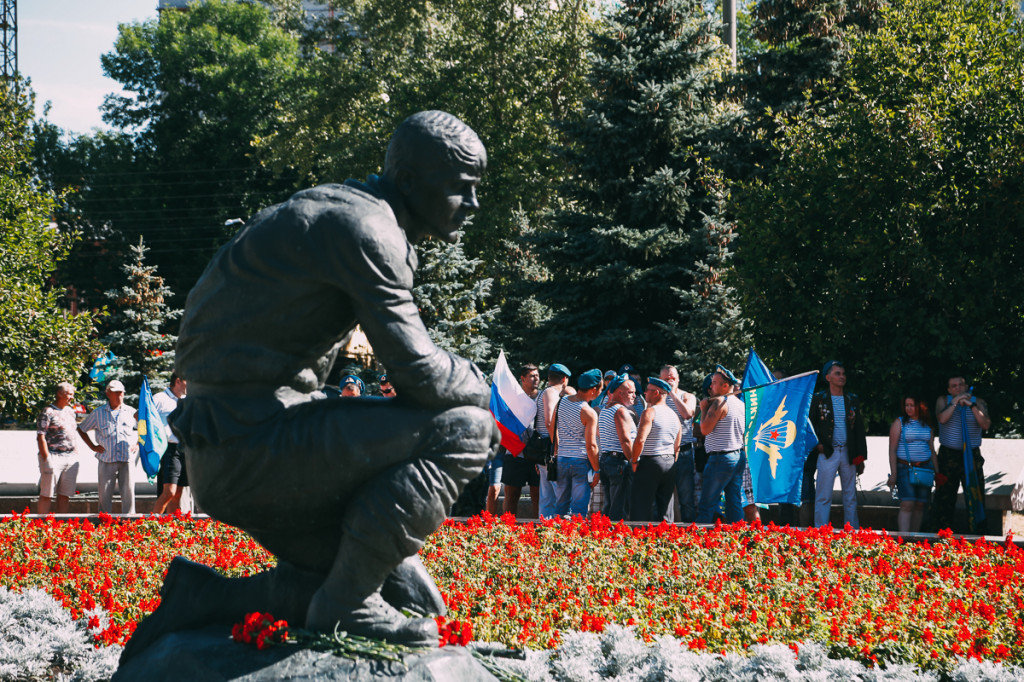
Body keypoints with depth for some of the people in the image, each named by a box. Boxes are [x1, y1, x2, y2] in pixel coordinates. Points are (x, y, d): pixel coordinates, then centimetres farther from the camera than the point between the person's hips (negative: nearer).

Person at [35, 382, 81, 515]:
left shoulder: (70, 411, 16)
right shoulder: (48, 412, -8)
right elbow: (40, 437, -11)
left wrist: (74, 454, 18)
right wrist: (46, 459, -16)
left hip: (71, 458, 7)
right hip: (53, 457, -7)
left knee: (65, 495, 7)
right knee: (46, 495, -5)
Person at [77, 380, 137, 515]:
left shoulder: (131, 412, 11)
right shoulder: (98, 413, 9)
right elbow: (82, 429, 18)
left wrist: (138, 445, 9)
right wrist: (93, 446, 9)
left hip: (127, 459, 0)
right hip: (106, 461, 0)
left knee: (128, 493, -3)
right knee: (105, 494, -1)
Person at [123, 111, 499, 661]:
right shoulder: (365, 226, -13)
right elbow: (418, 372, -19)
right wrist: (479, 389, 2)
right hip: (247, 444, -10)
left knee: (415, 597, 13)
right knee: (463, 429, -15)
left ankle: (205, 599, 11)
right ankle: (348, 603, -9)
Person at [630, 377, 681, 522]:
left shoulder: (650, 412, -11)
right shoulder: (674, 415, 13)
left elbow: (640, 440, -22)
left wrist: (634, 461, -11)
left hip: (650, 462, -7)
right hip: (670, 463, 7)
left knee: (641, 512, -5)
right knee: (663, 512, 11)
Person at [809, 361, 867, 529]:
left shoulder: (853, 400, 11)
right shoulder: (818, 399, 2)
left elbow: (859, 429, 12)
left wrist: (861, 458, 8)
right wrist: (817, 444, -7)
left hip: (848, 453, 3)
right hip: (827, 453, -3)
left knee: (850, 496, 7)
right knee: (823, 496, -5)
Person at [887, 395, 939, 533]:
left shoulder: (927, 425, 14)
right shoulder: (899, 423, 1)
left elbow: (932, 450, 19)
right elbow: (892, 450, -2)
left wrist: (937, 472, 13)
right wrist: (893, 473, -10)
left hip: (925, 468, 4)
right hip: (905, 468, -4)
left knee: (920, 505, 2)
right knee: (907, 504, -15)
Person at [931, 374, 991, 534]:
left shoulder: (978, 402, 6)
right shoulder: (944, 400, 5)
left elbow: (986, 425, -9)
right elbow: (942, 418, -13)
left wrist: (972, 406, -15)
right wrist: (955, 402, -15)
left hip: (972, 455, 0)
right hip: (948, 455, 0)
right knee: (944, 497, 1)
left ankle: (977, 535, 2)